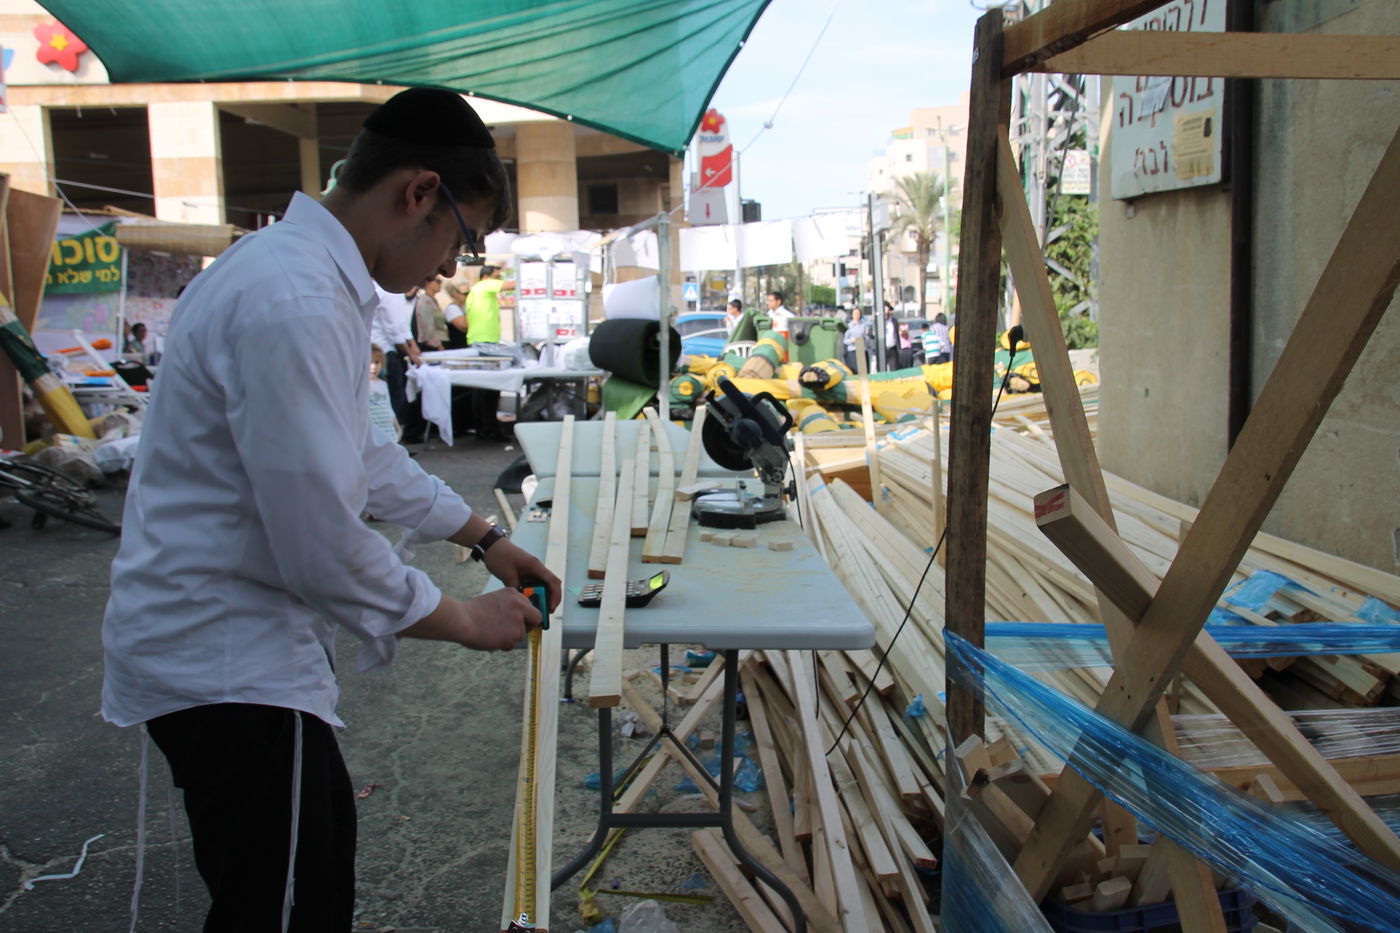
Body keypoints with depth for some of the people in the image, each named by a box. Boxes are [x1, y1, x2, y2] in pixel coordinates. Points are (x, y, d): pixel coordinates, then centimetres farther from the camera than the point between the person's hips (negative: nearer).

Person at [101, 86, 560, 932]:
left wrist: (485, 537, 20)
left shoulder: (307, 272, 8)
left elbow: (362, 451, 19)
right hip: (226, 663, -10)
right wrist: (464, 620, -11)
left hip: (232, 643, 10)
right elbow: (322, 540, -26)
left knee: (322, 848, 23)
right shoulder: (294, 305, -26)